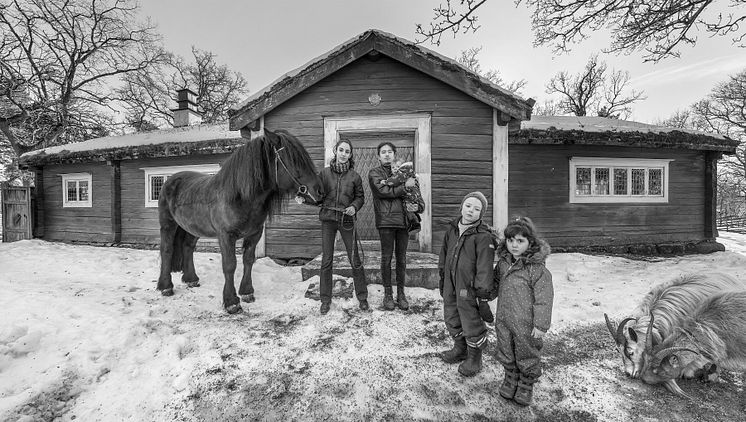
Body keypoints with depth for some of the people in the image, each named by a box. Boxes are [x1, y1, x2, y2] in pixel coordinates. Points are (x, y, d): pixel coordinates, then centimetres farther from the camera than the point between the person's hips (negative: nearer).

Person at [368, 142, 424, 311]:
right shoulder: (374, 173, 8)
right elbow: (383, 191, -11)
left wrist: (418, 206, -9)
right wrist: (404, 186, -9)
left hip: (403, 219, 3)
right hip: (385, 220, -3)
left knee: (402, 258, 8)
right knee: (386, 257, 2)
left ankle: (401, 293, 21)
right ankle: (387, 294, 17)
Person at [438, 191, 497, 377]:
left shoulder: (483, 236, -19)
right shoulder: (452, 229, 2)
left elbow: (484, 267, -19)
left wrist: (483, 294, -17)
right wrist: (442, 280, 18)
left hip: (469, 289, -7)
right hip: (451, 285, 7)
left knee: (472, 324, 10)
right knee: (451, 320, 23)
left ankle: (474, 358, 36)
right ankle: (460, 349, 47)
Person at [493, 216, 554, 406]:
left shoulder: (537, 268, -22)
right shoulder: (503, 262, -2)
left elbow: (544, 298, -19)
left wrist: (541, 325, -17)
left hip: (526, 325, -5)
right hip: (503, 321, 6)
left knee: (527, 356, 17)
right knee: (506, 353, 21)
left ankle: (526, 385, 40)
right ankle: (510, 379, 45)